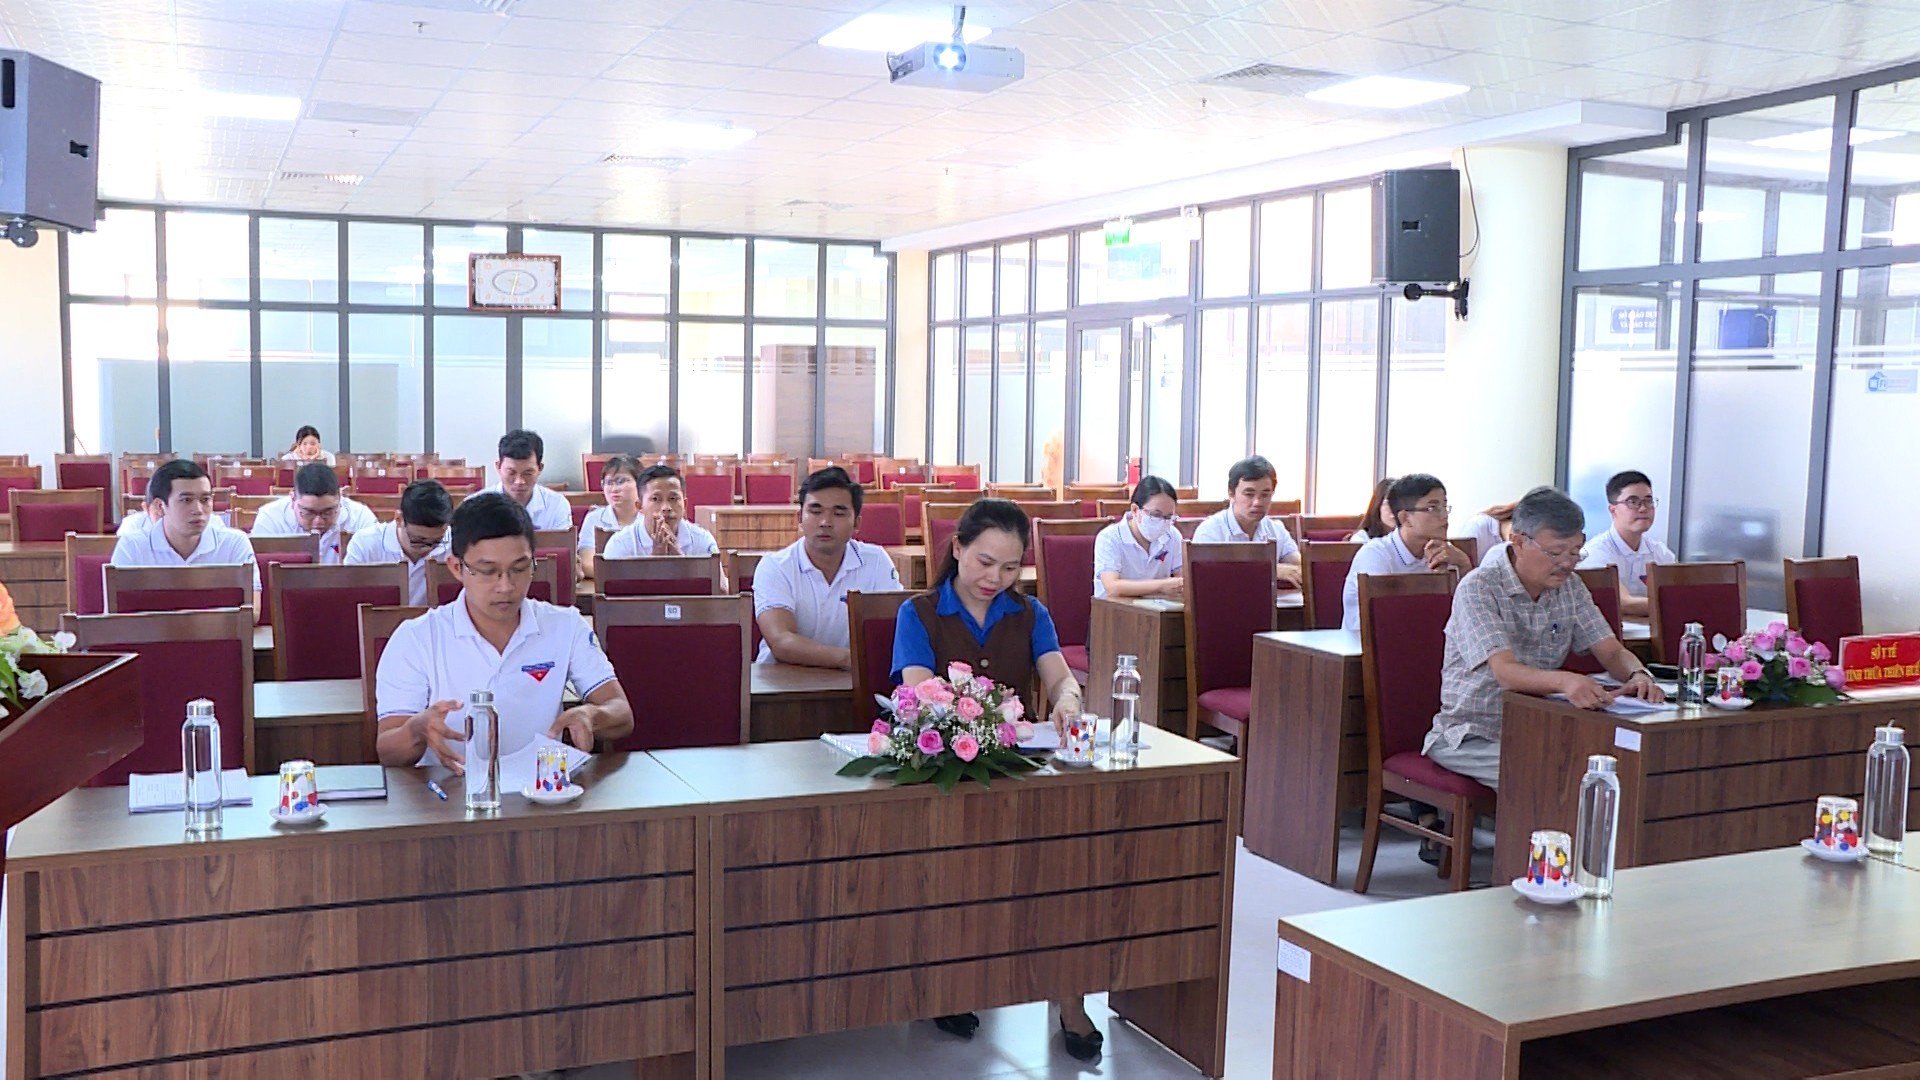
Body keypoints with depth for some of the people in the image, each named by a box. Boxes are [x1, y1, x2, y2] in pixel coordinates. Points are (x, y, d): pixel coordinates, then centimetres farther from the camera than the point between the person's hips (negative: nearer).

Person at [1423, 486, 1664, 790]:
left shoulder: (1570, 586, 7)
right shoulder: (1479, 588, -16)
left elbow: (1612, 653, 5)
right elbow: (1505, 672, -28)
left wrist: (1638, 674, -20)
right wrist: (1565, 681, -49)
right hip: (1472, 737, -6)